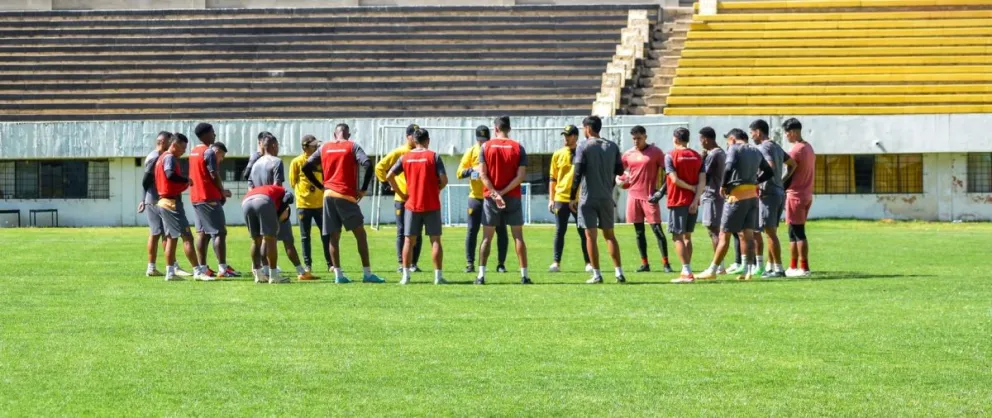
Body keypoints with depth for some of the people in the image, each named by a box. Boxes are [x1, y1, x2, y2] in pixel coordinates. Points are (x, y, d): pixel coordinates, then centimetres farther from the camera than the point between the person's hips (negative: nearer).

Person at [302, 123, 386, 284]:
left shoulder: (324, 148, 12)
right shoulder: (352, 147, 0)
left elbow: (306, 168, 10)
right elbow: (368, 165, -14)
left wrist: (321, 186, 14)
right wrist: (363, 189, -7)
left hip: (329, 195, 4)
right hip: (346, 195, -4)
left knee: (334, 236, 7)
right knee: (360, 234, 2)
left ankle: (338, 274, 3)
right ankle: (367, 273, -2)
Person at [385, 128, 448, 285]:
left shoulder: (405, 157, 2)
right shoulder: (433, 156, -6)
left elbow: (389, 176, 0)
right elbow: (444, 179, -12)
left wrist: (401, 194, 8)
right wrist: (437, 189, 8)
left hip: (412, 205, 2)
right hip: (432, 205, -2)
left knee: (409, 240, 8)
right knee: (435, 240, 3)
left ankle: (406, 276, 5)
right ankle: (438, 276, 1)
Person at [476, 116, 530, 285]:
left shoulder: (486, 146, -1)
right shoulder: (518, 147, 0)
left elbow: (482, 174, -8)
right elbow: (521, 175, -8)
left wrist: (495, 194, -12)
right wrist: (504, 192, -9)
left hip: (491, 197, 0)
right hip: (513, 198, 0)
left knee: (487, 237, 5)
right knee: (518, 236, 5)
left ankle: (481, 275, -1)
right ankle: (524, 275, 2)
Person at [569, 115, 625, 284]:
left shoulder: (583, 147, -7)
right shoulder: (612, 147, 6)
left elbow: (578, 173, -11)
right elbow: (619, 171, 9)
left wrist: (572, 197, -7)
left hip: (588, 198, -4)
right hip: (607, 198, 4)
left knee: (590, 236, 0)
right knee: (609, 235, 13)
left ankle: (597, 275, -2)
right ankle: (619, 273, 5)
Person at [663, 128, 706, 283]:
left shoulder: (671, 156, -8)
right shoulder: (697, 156, 7)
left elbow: (675, 179, -17)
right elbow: (702, 181, -2)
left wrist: (691, 188, -4)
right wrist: (696, 199, -7)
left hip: (677, 202, -6)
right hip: (693, 202, 6)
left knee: (677, 237, -3)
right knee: (687, 236, 15)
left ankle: (687, 272, -11)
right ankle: (687, 271, 17)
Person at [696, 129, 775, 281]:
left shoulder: (734, 149, -7)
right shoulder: (756, 151, 14)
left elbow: (729, 167, -22)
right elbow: (768, 172, 20)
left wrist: (724, 185, -10)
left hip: (737, 196, -6)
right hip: (753, 195, 6)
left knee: (724, 234, -1)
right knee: (747, 233, 5)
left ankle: (712, 270, 3)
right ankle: (747, 270, -1)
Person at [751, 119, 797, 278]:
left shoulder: (764, 147, -10)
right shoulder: (777, 147, 17)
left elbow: (770, 167, -25)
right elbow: (792, 164, 24)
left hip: (768, 192, -9)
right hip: (780, 192, 9)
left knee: (770, 232, -8)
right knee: (772, 231, 13)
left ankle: (778, 268, -11)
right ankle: (770, 267, 16)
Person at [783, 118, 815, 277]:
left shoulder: (795, 150, -15)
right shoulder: (809, 148, 14)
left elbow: (790, 175, -15)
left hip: (796, 196, -9)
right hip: (807, 195, 9)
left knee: (798, 232, -6)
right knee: (795, 232, 13)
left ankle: (804, 268, -7)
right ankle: (793, 267, 15)